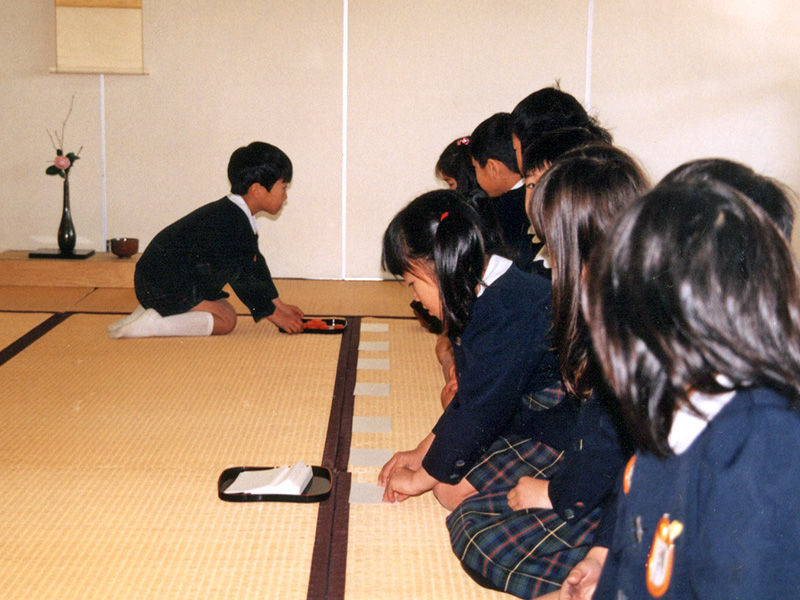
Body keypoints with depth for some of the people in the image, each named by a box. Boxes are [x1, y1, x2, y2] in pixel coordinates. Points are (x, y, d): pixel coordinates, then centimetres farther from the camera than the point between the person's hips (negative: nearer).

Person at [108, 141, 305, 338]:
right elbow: (242, 279, -18)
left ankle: (150, 310, 10)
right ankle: (151, 324, -17)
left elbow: (255, 265, 18)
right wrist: (276, 315, -10)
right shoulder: (231, 225, -20)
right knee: (226, 320, -11)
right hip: (165, 285, -10)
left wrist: (279, 305, 19)